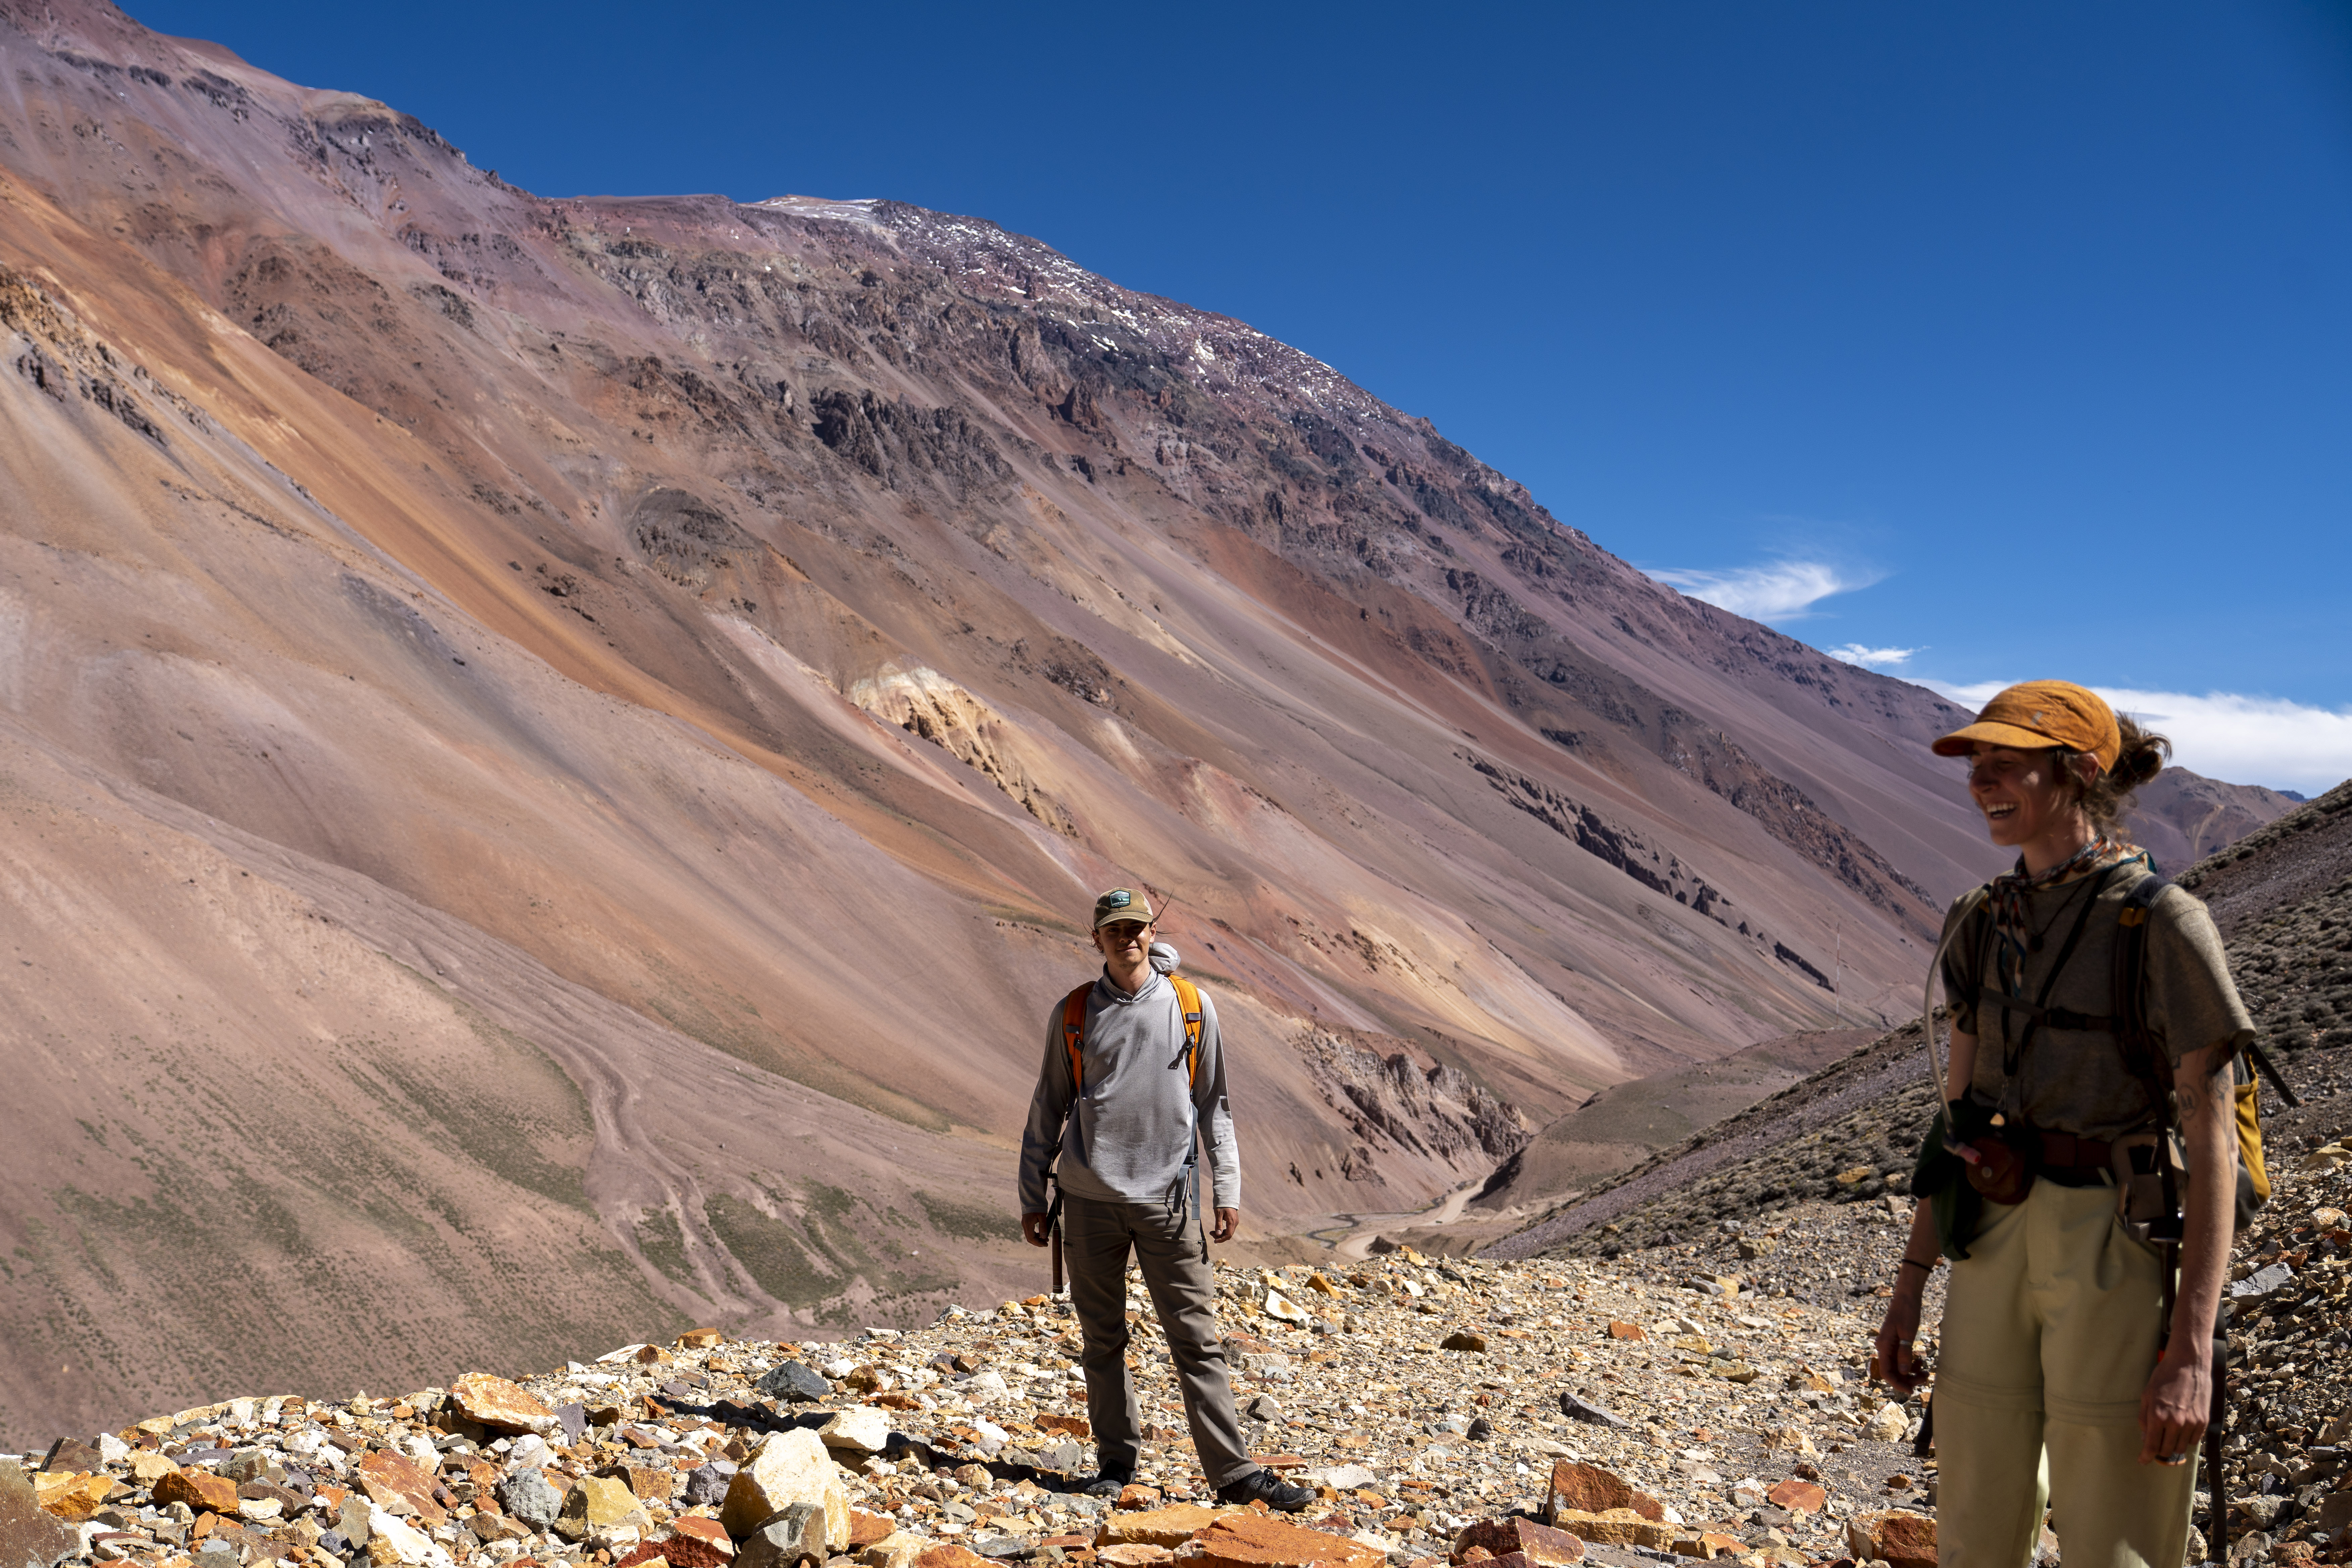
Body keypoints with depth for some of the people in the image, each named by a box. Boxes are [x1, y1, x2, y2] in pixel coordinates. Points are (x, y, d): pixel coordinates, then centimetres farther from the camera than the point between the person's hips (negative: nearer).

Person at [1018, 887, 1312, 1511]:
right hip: (1091, 1200, 1)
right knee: (1103, 1340, 9)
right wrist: (1031, 1197, 10)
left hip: (1168, 1199, -1)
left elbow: (1213, 1103, 9)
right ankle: (1117, 1461, 21)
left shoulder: (1191, 1008, 5)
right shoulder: (1073, 1014, 6)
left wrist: (1228, 1189, 4)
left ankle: (1234, 1473, 1)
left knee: (1197, 1340, -1)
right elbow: (1048, 1109, 12)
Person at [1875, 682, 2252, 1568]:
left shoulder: (2162, 923, -12)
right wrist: (1910, 1286, 10)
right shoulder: (1985, 923, 8)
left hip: (2116, 1259, -6)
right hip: (1995, 1246, 6)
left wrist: (2192, 1351, -18)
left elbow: (2211, 1142, -14)